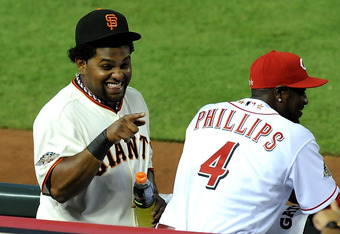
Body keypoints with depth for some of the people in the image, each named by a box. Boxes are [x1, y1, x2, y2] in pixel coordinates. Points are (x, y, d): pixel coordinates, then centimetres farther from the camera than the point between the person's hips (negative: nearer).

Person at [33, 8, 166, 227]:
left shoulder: (135, 100, 6)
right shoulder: (59, 115, -18)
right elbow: (57, 189, -29)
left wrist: (152, 196, 2)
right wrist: (106, 139, -35)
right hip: (78, 229, -6)